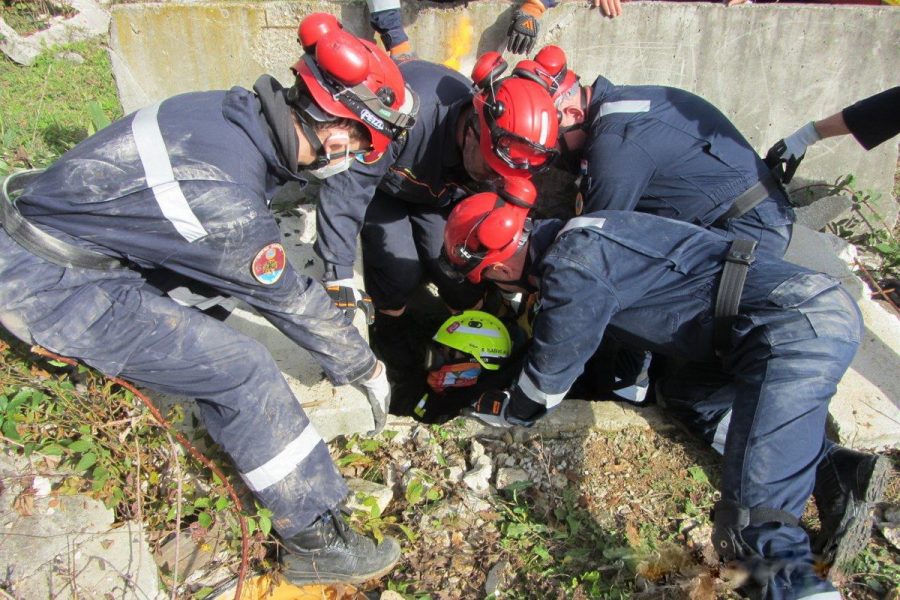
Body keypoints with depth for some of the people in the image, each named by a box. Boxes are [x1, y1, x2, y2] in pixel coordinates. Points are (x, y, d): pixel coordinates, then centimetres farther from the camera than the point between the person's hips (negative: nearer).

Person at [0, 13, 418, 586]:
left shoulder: (237, 108, -8)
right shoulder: (225, 201, -30)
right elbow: (293, 303, -17)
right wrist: (365, 370, -2)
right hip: (54, 288, -9)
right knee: (244, 369, -15)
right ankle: (318, 540, -3)